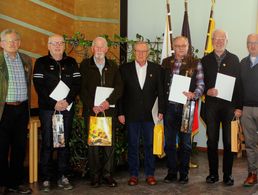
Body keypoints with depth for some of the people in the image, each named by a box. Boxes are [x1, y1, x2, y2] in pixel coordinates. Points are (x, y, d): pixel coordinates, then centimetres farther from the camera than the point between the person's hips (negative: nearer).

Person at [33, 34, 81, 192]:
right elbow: (39, 86, -5)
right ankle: (46, 179, 5)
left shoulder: (71, 62, 10)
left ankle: (63, 177, 14)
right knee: (47, 144, -1)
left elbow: (77, 84, 2)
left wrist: (67, 100, -12)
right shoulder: (41, 63, 4)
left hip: (67, 109, 2)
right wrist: (54, 103, -13)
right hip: (47, 109, -2)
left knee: (65, 143, 6)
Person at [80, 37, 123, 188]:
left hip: (109, 109, 2)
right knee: (93, 143, 0)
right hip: (91, 110, -2)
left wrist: (109, 101, -12)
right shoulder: (85, 65, 6)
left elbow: (119, 87, 4)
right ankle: (95, 175, 9)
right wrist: (92, 106, -11)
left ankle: (108, 174, 11)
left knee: (110, 142, 2)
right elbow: (82, 88, 0)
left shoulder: (113, 66, 12)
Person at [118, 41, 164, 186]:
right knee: (133, 145, 6)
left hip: (150, 114, 0)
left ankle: (150, 174, 17)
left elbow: (160, 91, 4)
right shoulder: (125, 69, 3)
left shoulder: (156, 69, 4)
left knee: (150, 145, 6)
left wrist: (161, 111, -2)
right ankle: (134, 174, 16)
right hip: (131, 114, 0)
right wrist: (120, 113, -2)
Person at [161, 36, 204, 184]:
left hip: (185, 106, -2)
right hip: (169, 106, 2)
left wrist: (193, 94, -22)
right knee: (169, 141, 8)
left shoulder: (195, 63, 0)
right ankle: (171, 172, 20)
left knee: (185, 141, 6)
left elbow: (201, 85, -1)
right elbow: (161, 83, 10)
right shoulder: (166, 62, 8)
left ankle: (184, 173, 18)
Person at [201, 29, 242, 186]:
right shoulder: (206, 60, 9)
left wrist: (239, 107, -5)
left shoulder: (234, 59, 5)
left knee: (229, 141, 3)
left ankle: (228, 174, 13)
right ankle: (213, 173, 15)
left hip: (229, 105, -1)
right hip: (211, 105, 1)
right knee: (212, 140, 5)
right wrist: (207, 91, -12)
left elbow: (239, 83, 1)